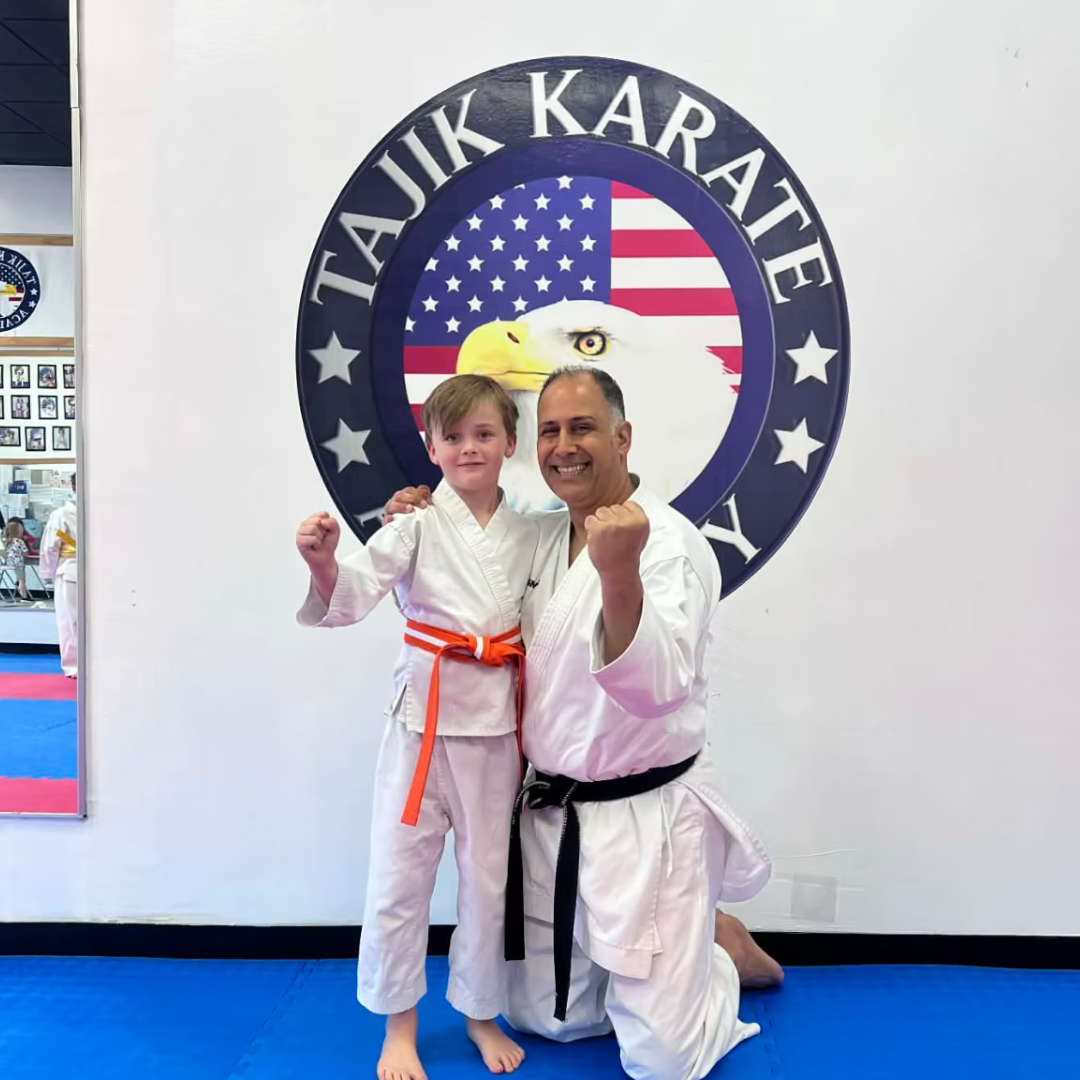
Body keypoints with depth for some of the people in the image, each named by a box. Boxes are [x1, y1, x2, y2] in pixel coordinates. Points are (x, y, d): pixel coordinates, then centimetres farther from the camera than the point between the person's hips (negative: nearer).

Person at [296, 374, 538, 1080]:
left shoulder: (530, 534, 5)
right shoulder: (417, 524, -7)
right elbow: (350, 596, -19)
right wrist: (325, 563, -40)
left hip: (498, 723, 3)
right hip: (425, 715, -2)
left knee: (490, 877, 14)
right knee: (399, 875, 5)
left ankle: (482, 1014, 37)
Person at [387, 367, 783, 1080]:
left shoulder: (671, 543, -18)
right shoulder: (541, 539, 4)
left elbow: (655, 688, -31)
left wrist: (620, 573, -47)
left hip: (646, 817, -6)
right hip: (551, 813, 7)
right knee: (542, 1019, 19)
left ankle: (722, 955, 33)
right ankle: (678, 958, 41)